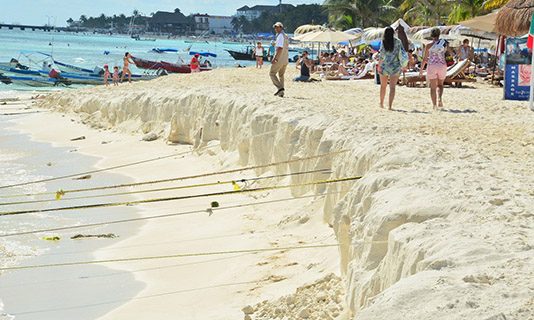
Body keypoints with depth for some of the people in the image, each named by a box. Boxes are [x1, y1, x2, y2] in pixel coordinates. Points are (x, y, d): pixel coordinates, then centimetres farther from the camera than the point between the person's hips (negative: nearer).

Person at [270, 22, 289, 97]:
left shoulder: (280, 35, -13)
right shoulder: (286, 36, 18)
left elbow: (280, 48, -23)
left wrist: (275, 58, -26)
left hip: (279, 59, -9)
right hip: (285, 60, 9)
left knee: (272, 74, -2)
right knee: (281, 75, 16)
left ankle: (280, 88, -17)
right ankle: (281, 92, 12)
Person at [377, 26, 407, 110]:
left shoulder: (383, 42, -5)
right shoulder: (397, 41, -2)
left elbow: (381, 55, -9)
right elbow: (402, 52, -1)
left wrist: (379, 66, -7)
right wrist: (403, 65, 8)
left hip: (384, 66, 0)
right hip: (395, 66, 0)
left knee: (383, 85, 18)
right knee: (392, 87, 0)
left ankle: (381, 103, 27)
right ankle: (390, 105, -8)